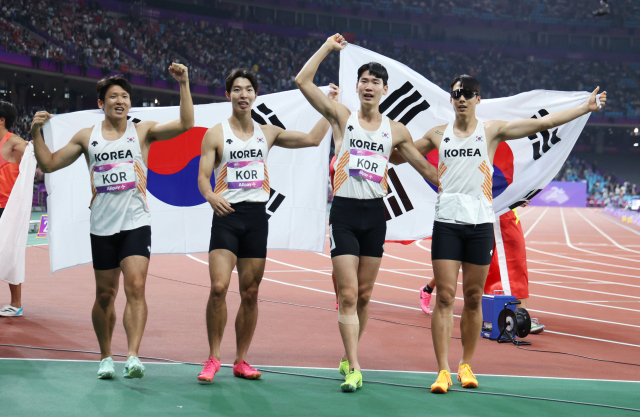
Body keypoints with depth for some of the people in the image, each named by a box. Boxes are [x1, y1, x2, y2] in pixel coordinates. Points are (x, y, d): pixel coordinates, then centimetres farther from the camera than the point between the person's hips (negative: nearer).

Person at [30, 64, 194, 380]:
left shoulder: (143, 131, 5)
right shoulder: (87, 137, 9)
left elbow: (185, 124, -6)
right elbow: (49, 164, 13)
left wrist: (184, 85, -14)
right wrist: (36, 133, -1)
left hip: (136, 223, -2)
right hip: (102, 227, 2)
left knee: (135, 287, -17)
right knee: (105, 295, 8)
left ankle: (133, 357, -23)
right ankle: (105, 357, 22)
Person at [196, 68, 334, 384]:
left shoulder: (267, 133, 13)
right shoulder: (216, 134, 4)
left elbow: (312, 139, 14)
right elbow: (203, 176, -3)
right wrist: (211, 195, -24)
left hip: (257, 216, 3)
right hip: (227, 215, -3)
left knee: (250, 293, 4)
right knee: (218, 287, -16)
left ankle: (241, 361, 14)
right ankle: (213, 359, -3)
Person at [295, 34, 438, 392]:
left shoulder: (396, 130, 10)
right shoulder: (343, 117, 4)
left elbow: (424, 166, 20)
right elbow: (303, 81, -3)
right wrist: (328, 47, 0)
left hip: (375, 214, 3)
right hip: (344, 212, -3)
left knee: (365, 295, 9)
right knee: (348, 295, -9)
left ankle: (348, 359, 24)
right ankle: (354, 369, -11)